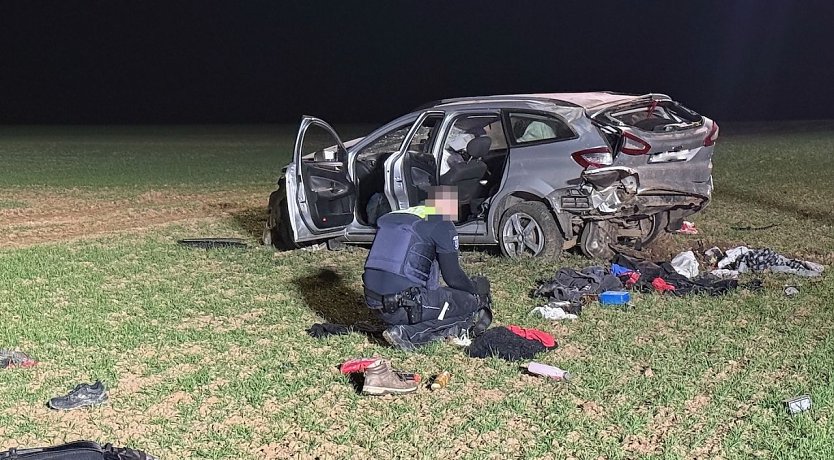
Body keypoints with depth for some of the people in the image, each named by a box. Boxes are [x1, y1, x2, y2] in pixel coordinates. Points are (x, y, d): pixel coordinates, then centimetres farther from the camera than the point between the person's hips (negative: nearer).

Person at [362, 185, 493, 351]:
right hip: (405, 306, -8)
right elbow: (453, 277, -7)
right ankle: (409, 335, -10)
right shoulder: (442, 225, -5)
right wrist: (477, 289, 16)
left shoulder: (394, 216, 18)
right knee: (473, 303, 3)